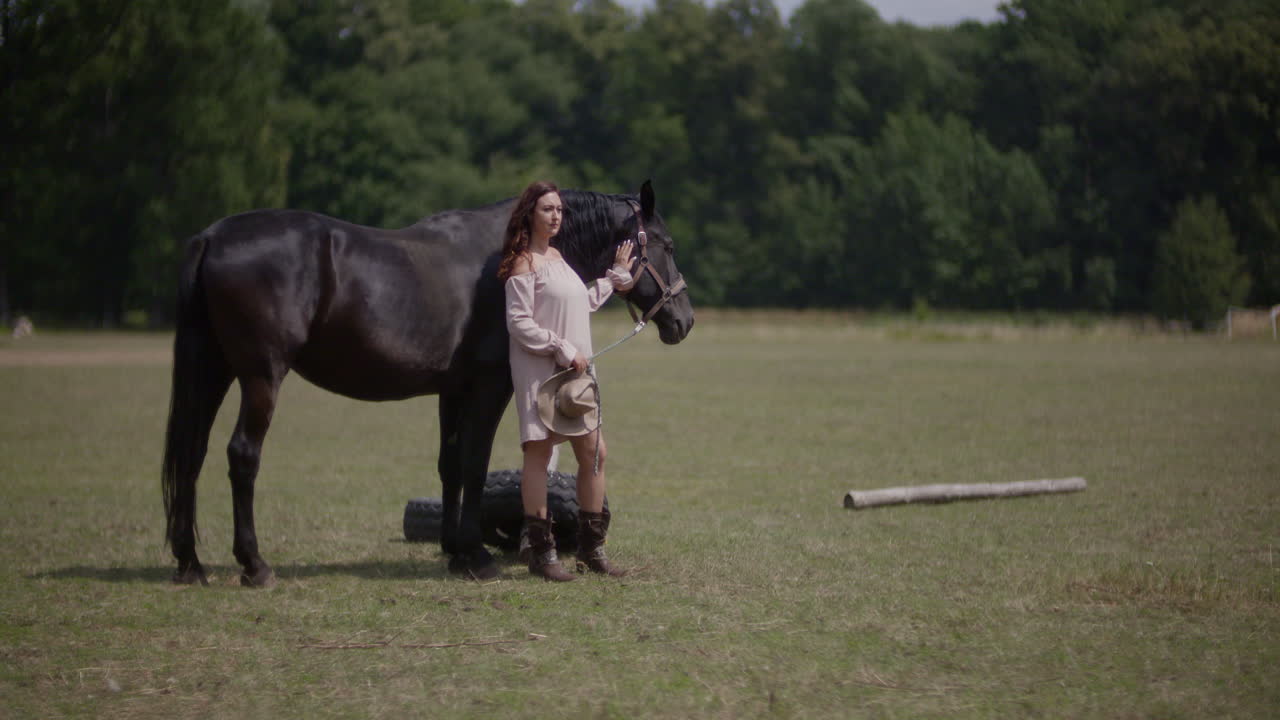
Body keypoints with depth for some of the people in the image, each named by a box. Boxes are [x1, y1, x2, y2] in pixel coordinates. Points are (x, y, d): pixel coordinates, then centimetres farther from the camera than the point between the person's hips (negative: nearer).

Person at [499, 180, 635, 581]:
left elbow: (585, 304, 29)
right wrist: (563, 349, -19)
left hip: (576, 370, 9)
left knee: (594, 452, 7)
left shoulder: (556, 257, 16)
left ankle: (591, 547, 17)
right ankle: (542, 553, 0)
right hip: (539, 371, -9)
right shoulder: (523, 262, -10)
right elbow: (519, 323, -17)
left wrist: (617, 274, 29)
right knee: (539, 453, -4)